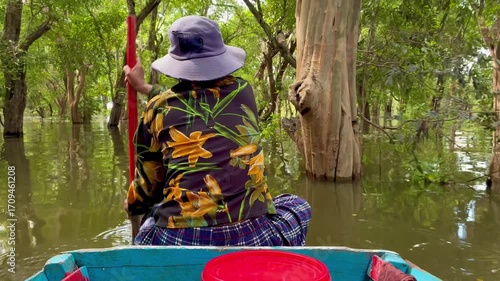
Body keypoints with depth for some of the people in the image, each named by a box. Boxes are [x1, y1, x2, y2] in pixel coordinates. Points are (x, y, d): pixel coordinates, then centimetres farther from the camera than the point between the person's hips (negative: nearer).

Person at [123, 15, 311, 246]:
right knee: (298, 206, 31)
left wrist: (132, 204, 38)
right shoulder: (242, 91, 9)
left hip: (178, 242, 0)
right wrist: (145, 88, 43)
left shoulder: (159, 107, 4)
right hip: (254, 236, 1)